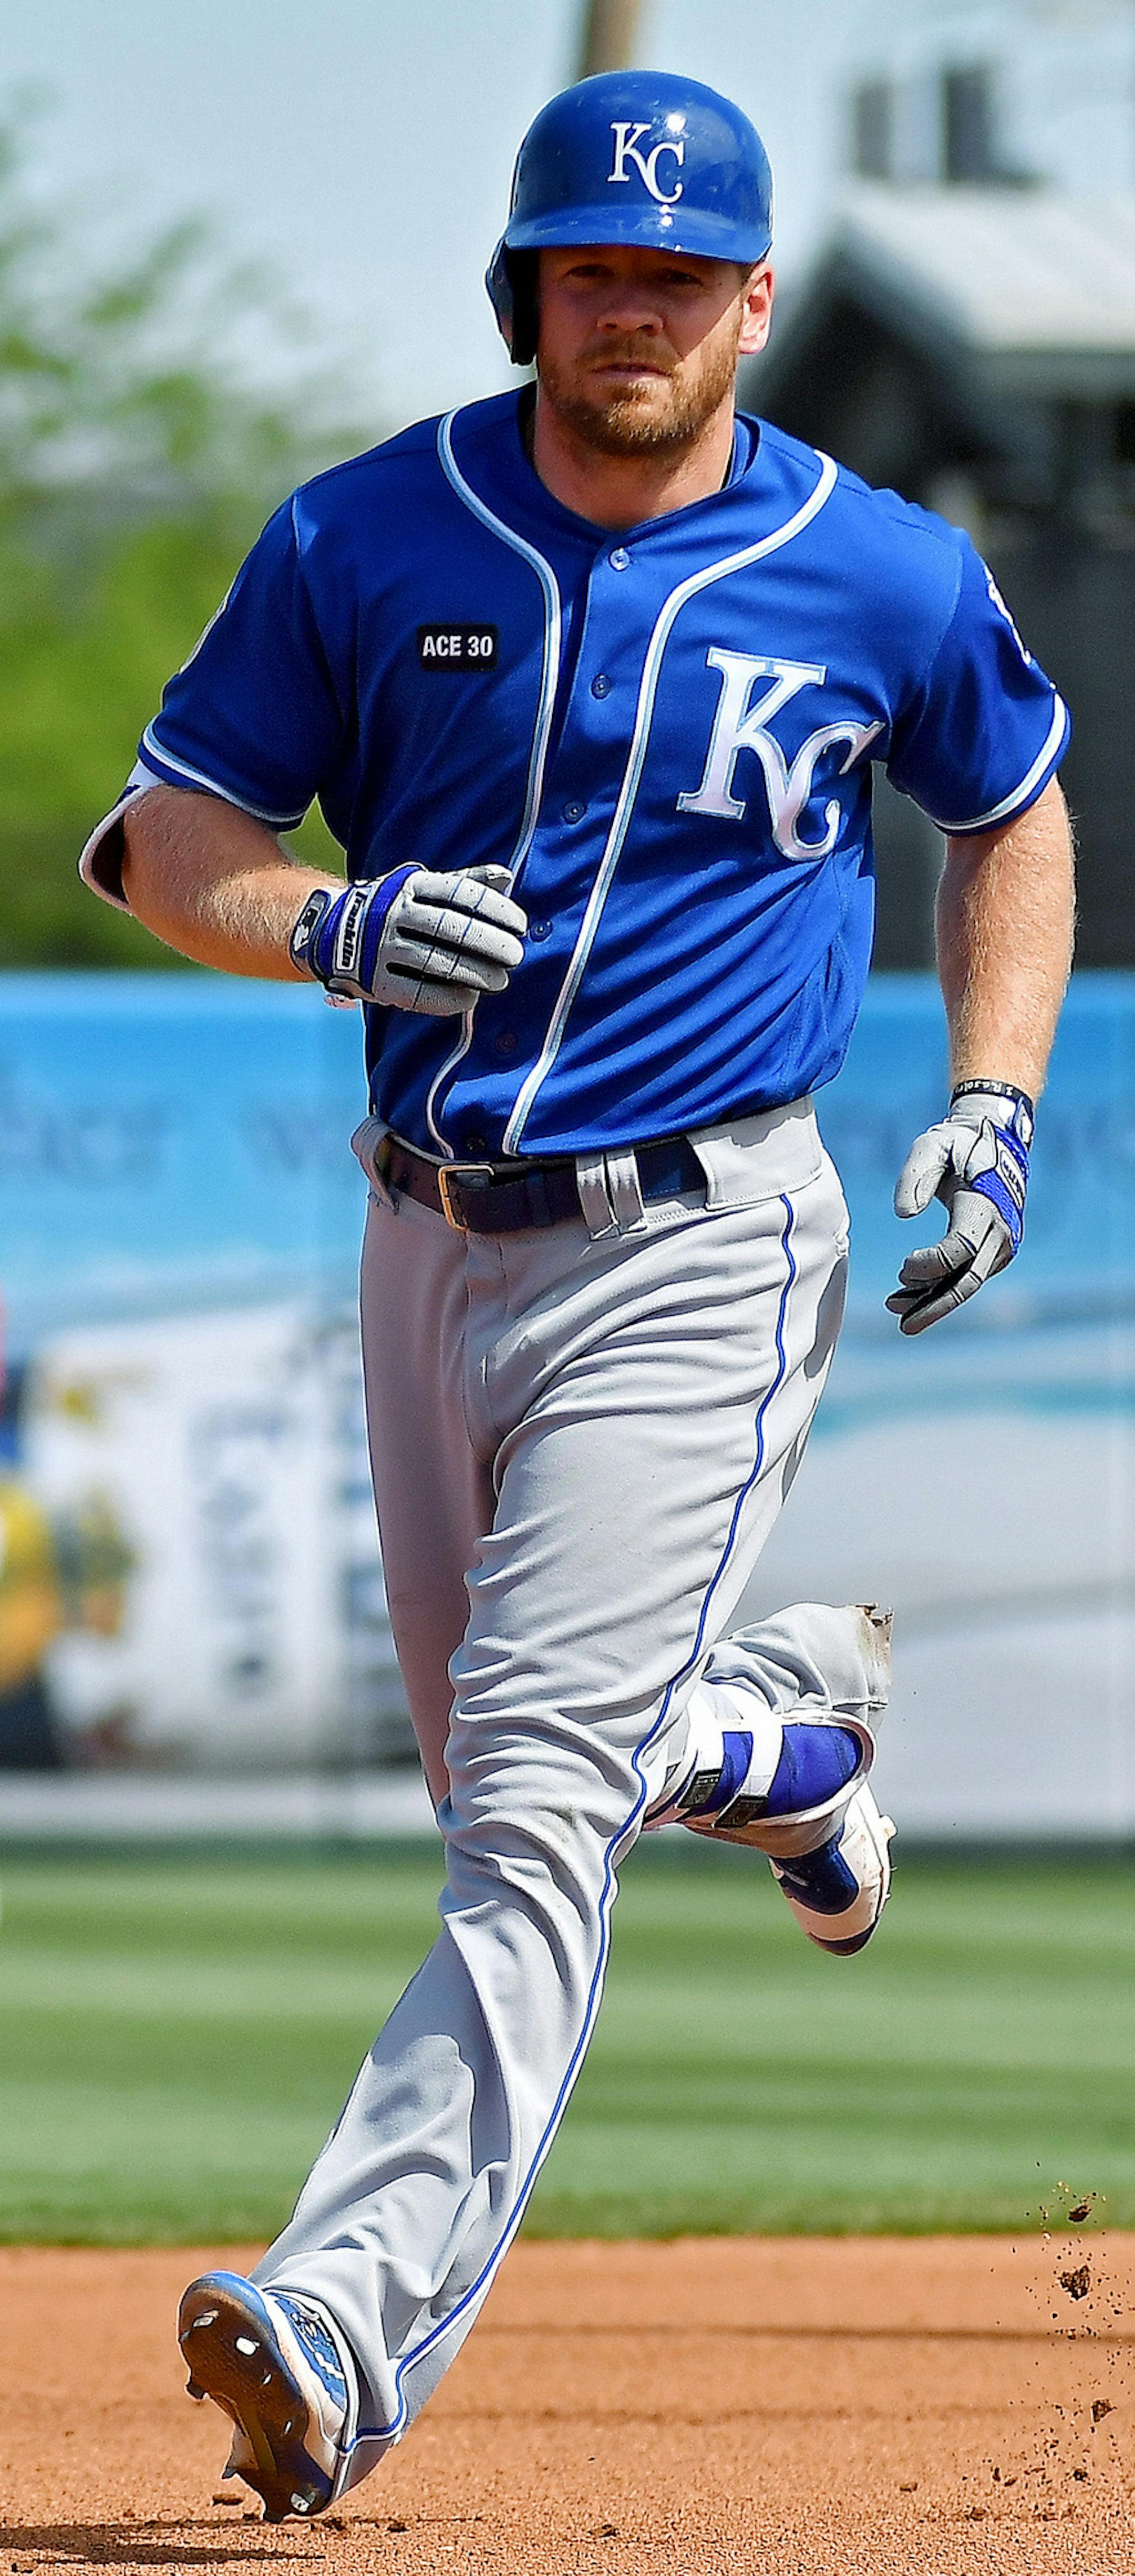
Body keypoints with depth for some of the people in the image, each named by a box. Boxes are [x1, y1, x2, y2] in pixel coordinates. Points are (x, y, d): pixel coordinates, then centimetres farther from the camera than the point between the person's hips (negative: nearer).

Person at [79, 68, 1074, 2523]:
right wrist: (334, 927, -19)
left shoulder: (884, 578, -3)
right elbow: (170, 836, 2)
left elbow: (1013, 809, 16)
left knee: (534, 1807, -18)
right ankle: (789, 1716, 53)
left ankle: (356, 2324, -28)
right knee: (507, 1770, 20)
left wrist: (992, 1108, 5)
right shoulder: (364, 541, -1)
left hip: (693, 1251, -4)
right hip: (433, 1238, 4)